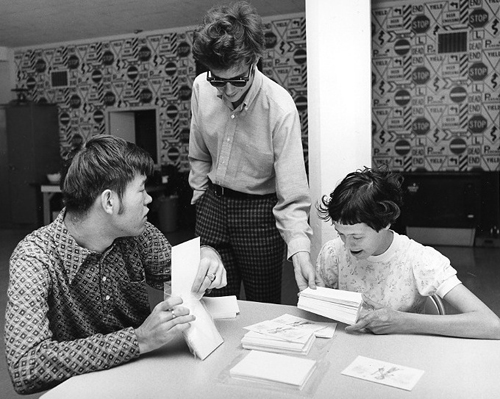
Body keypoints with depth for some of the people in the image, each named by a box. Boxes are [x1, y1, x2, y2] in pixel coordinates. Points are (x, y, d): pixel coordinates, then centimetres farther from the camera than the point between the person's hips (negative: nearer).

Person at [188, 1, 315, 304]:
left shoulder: (280, 108, -23)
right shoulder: (201, 87, -8)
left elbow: (292, 193, -24)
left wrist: (299, 249, -34)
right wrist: (199, 195, 9)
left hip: (259, 213, -4)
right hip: (211, 205, 4)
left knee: (264, 308, 10)